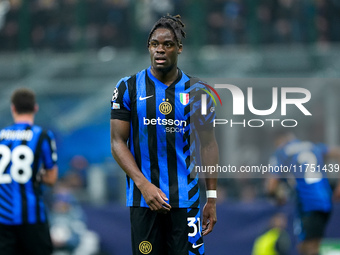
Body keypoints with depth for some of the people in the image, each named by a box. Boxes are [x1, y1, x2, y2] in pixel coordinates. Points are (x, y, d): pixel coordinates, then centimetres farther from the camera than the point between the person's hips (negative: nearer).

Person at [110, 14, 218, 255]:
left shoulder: (197, 91, 6)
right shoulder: (129, 88, 3)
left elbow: (208, 146, 10)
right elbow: (118, 142, 0)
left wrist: (212, 198, 5)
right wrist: (143, 185, -13)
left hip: (186, 199, 0)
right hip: (143, 199, 0)